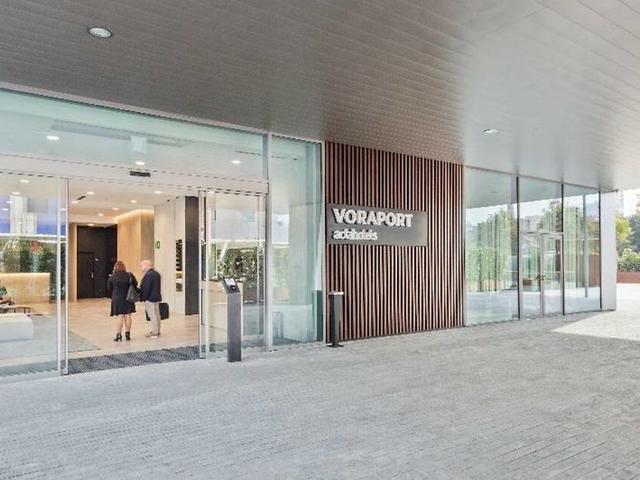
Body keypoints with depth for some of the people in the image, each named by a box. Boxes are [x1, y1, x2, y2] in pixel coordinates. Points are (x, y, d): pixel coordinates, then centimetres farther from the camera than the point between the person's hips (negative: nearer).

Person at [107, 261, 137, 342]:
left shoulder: (112, 278, -5)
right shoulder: (129, 275, -6)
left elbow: (109, 289, 2)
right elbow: (135, 286, 0)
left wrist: (113, 297, 16)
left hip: (117, 299, 0)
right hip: (128, 299, 0)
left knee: (120, 317, 3)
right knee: (127, 316, 7)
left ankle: (118, 335, 0)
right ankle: (127, 333, 11)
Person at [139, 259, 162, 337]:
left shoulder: (148, 275, -17)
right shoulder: (156, 274, 12)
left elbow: (146, 288, -18)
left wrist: (143, 298, -10)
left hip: (150, 298, -10)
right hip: (157, 297, 10)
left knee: (152, 315, -4)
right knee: (156, 315, 14)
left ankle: (154, 332, 0)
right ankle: (157, 331, 22)